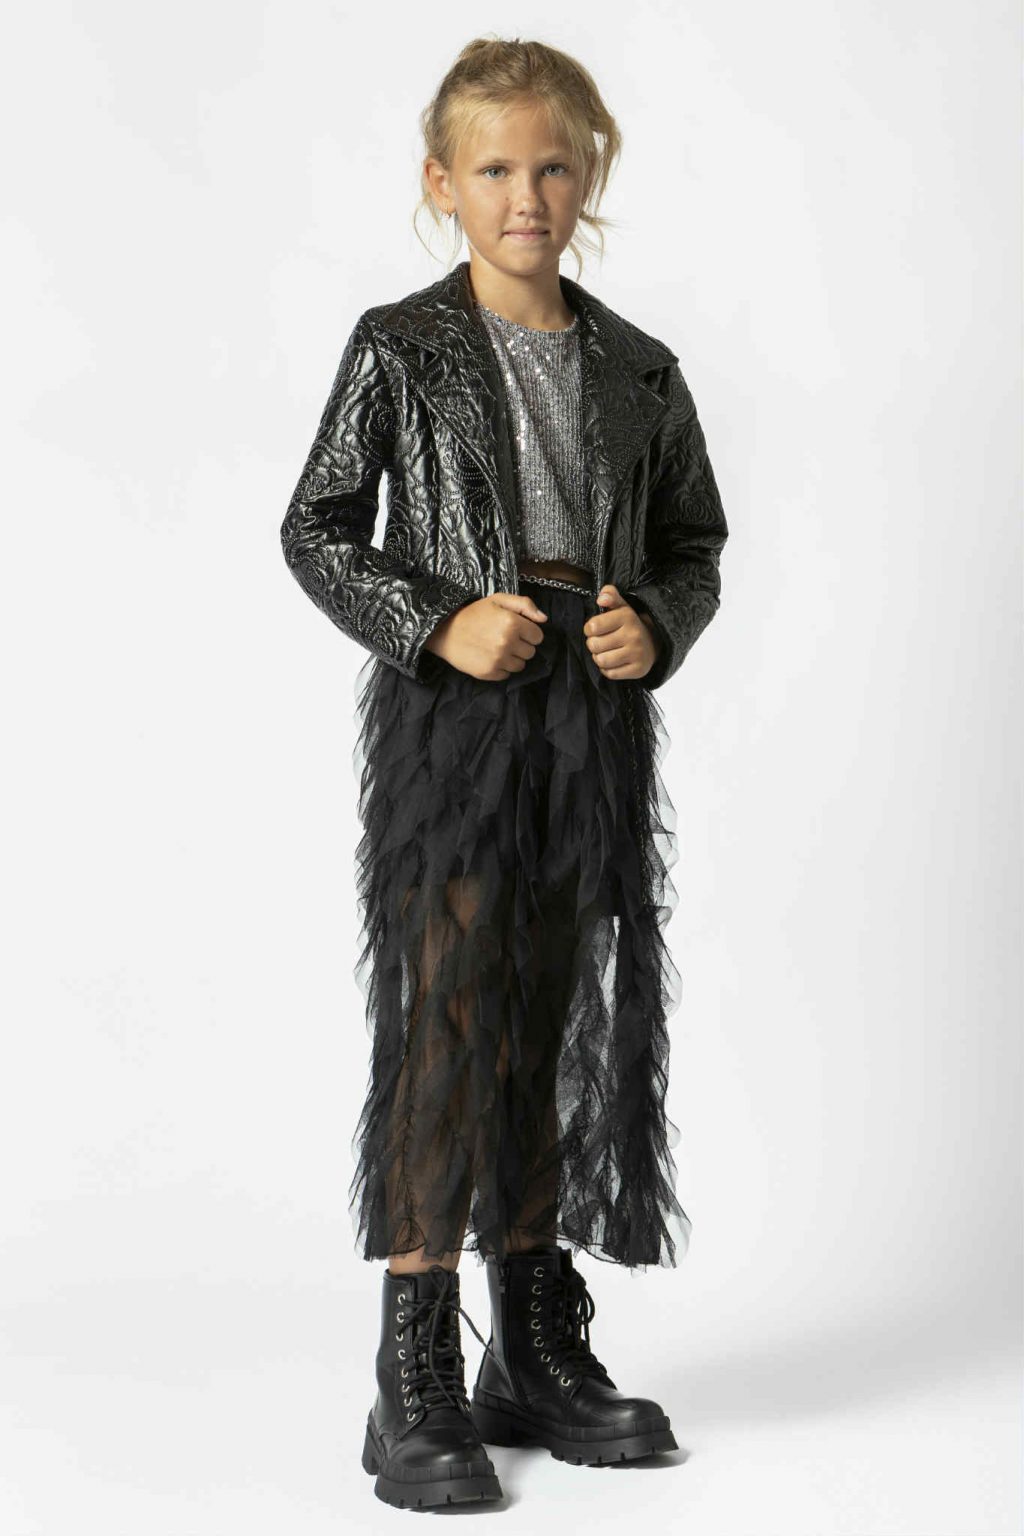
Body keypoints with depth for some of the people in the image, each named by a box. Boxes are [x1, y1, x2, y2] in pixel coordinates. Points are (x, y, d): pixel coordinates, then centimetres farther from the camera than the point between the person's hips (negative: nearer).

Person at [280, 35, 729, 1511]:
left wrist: (655, 626, -7)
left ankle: (538, 1353, 22)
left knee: (554, 1023, 11)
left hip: (592, 720, 4)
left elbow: (695, 541, 14)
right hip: (450, 715, -4)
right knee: (447, 1018, -9)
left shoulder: (636, 369, 9)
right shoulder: (399, 348, -1)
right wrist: (437, 625, -15)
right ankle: (416, 1381, -3)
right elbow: (316, 531, -1)